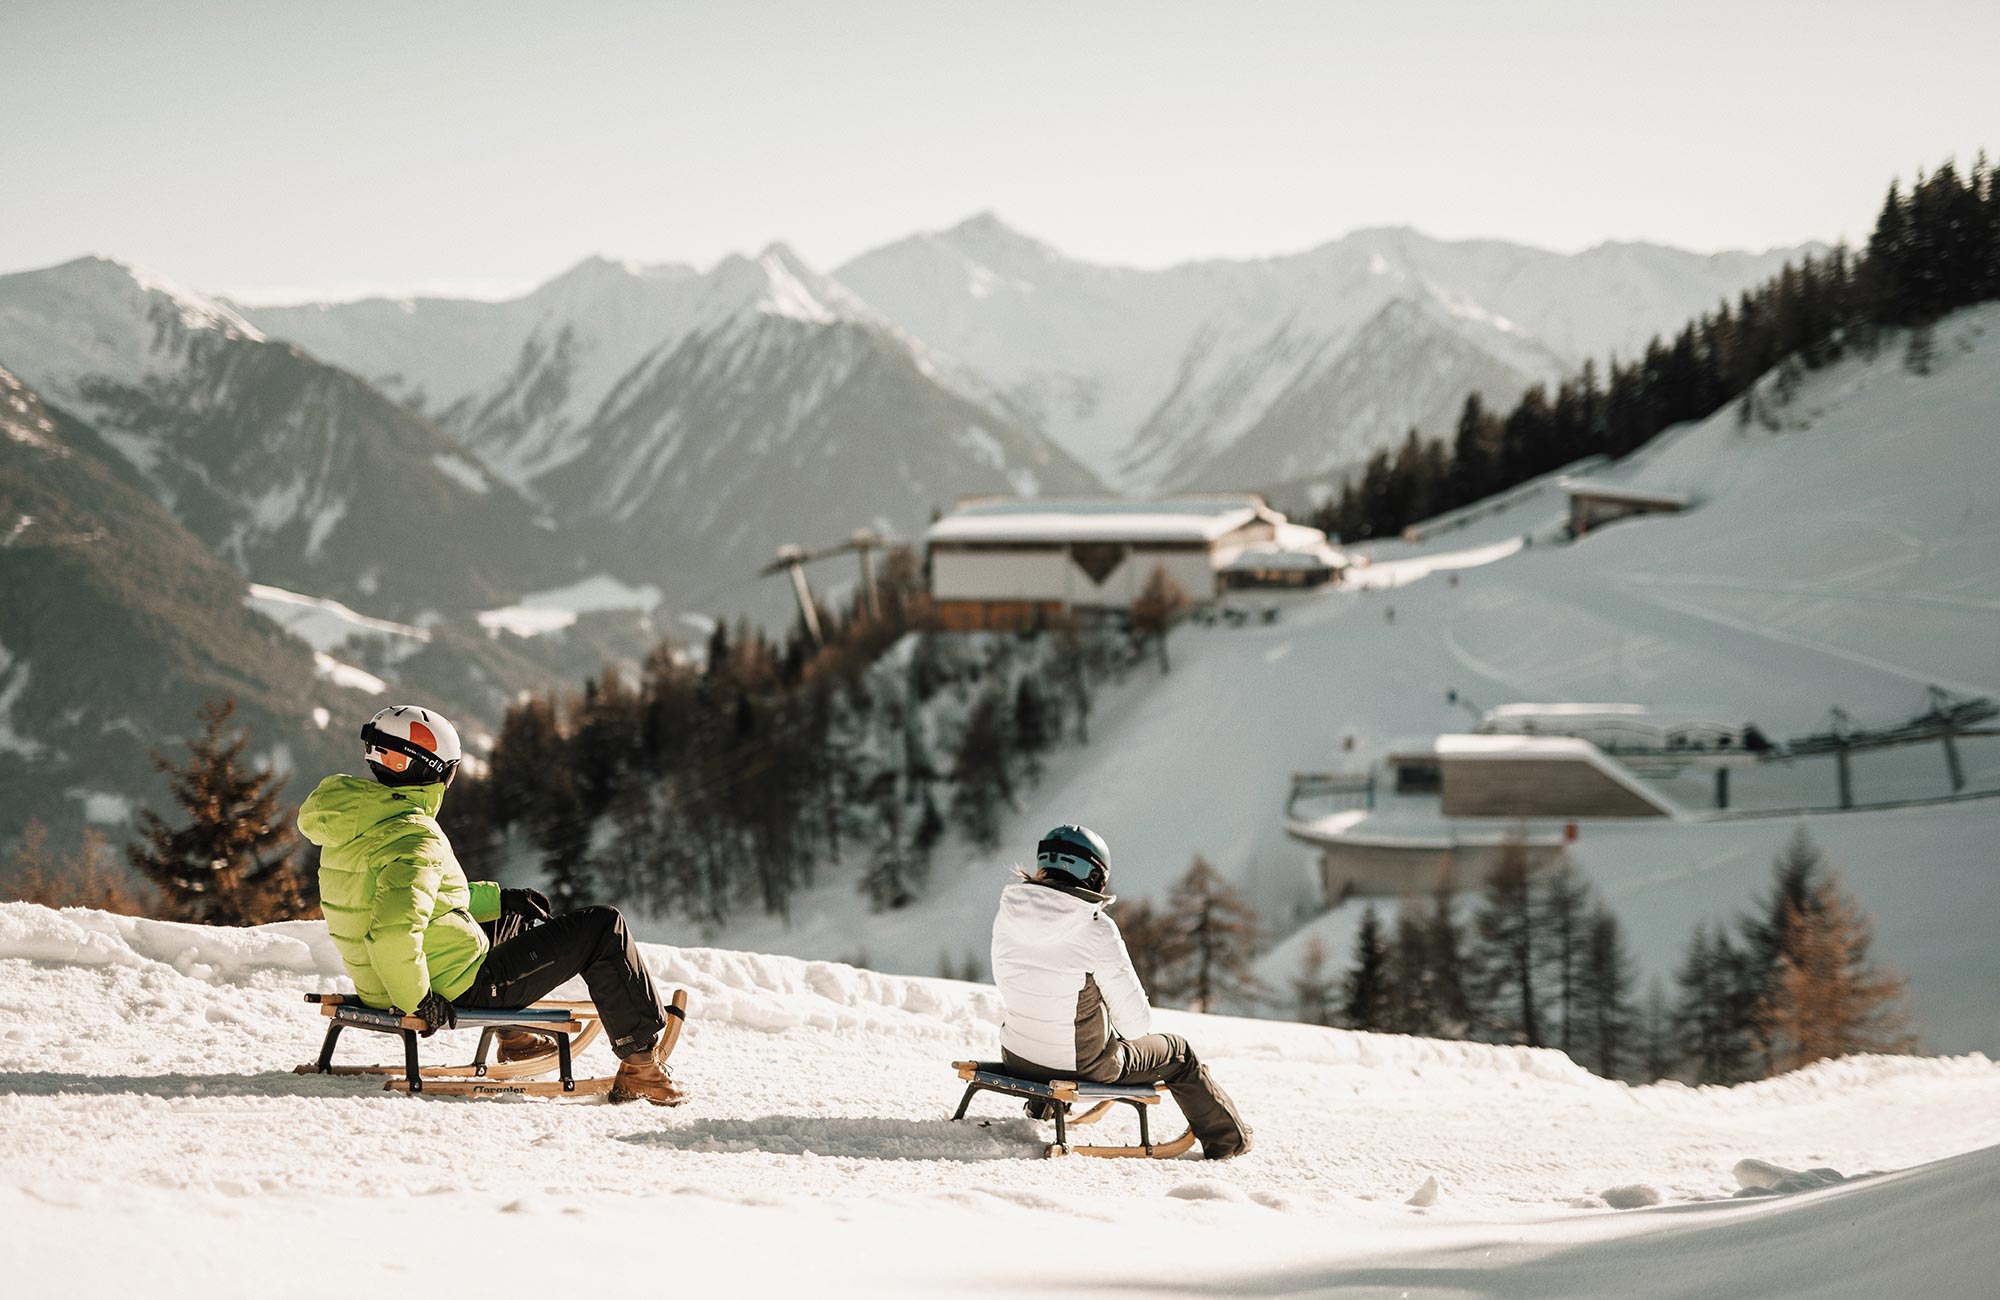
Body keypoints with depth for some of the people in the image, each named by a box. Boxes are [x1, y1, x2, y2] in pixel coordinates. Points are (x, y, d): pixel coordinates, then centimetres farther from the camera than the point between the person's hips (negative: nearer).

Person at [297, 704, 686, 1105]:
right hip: (458, 991, -10)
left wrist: (497, 898, 21)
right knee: (602, 928, 0)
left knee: (518, 914, 36)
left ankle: (516, 1039, 43)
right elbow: (394, 930, -39)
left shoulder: (356, 821, 5)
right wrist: (416, 1000, -24)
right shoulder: (415, 838, -25)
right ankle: (641, 1058, 7)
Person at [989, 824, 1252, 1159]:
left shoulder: (1008, 912, -9)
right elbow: (1136, 1023, -17)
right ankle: (1227, 1137, 42)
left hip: (1015, 1057, 5)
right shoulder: (1096, 929, -24)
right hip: (1083, 1065, -5)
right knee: (1176, 1053, 24)